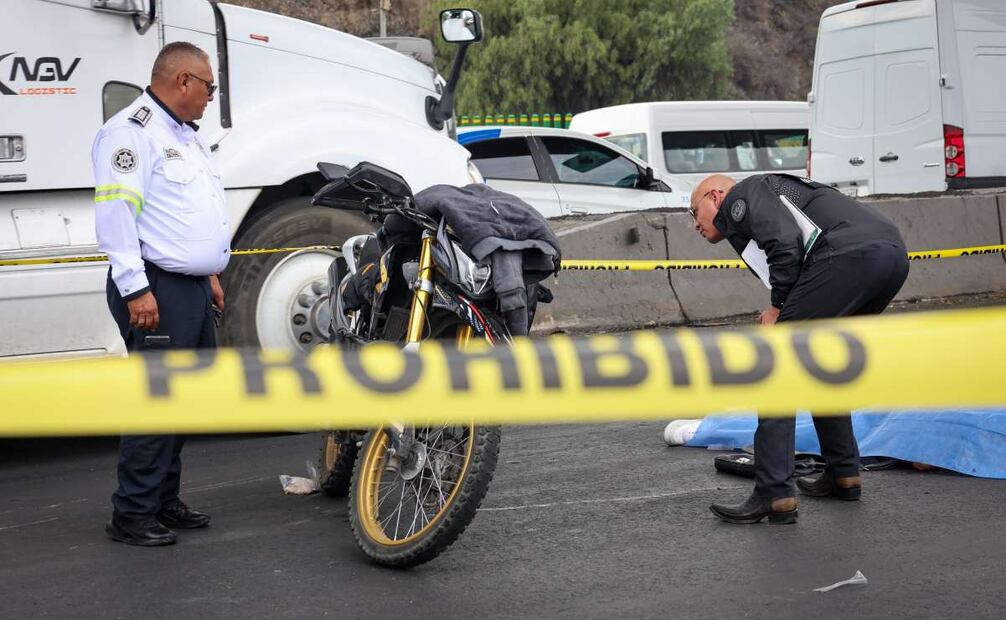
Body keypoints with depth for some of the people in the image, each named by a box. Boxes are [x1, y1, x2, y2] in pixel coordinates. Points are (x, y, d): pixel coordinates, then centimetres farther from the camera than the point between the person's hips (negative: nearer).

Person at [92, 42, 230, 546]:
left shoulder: (186, 134, 21)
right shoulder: (131, 131, -12)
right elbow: (115, 210, -20)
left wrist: (209, 272, 26)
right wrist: (135, 288, -24)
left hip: (193, 286, 10)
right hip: (158, 290, -10)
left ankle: (164, 501, 23)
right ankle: (132, 515, -3)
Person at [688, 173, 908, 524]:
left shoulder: (740, 196, 10)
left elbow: (786, 245, -9)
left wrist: (777, 308, 2)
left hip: (849, 255, -9)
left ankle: (774, 496, -7)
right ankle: (843, 474, 32)